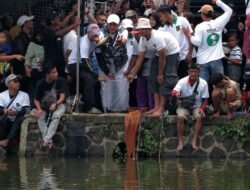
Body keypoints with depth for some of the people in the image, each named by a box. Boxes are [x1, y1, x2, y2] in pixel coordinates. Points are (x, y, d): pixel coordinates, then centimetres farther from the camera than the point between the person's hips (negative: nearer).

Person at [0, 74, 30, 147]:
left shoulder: (24, 95, 1)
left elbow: (26, 110, -12)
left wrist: (16, 113, -34)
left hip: (18, 124, -1)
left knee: (21, 118, -33)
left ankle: (7, 141, -46)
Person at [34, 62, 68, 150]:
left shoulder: (60, 81, -13)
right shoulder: (40, 84, -10)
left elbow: (62, 97, -17)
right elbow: (36, 99, -5)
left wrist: (55, 104, -37)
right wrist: (39, 109, -25)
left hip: (58, 105, -2)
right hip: (44, 106, 2)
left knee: (56, 115, -34)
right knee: (40, 117, -29)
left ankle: (46, 140, -38)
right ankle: (49, 141, -33)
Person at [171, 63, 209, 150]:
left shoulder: (203, 83, -8)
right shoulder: (182, 81, -11)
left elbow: (205, 99, 0)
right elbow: (173, 92, -25)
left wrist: (202, 108, -19)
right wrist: (176, 93, -51)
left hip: (197, 106, 0)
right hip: (184, 106, 0)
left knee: (199, 117, -31)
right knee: (180, 117, -30)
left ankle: (194, 141, -25)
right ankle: (180, 141, -23)